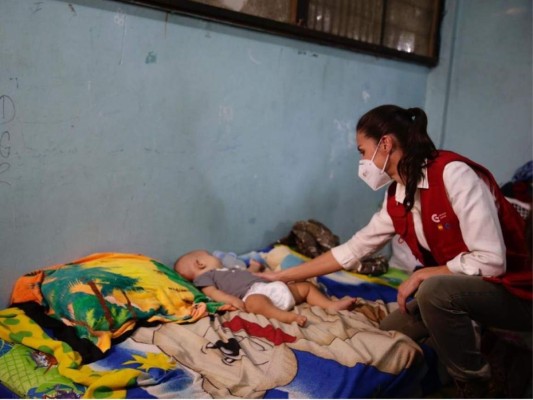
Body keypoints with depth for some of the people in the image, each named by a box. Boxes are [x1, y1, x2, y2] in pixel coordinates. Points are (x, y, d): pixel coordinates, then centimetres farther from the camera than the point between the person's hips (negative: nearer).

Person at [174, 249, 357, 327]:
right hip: (253, 293, -10)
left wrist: (253, 269, 41)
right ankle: (289, 317, -62)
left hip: (273, 287, 10)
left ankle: (331, 305, -2)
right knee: (256, 303, -46)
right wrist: (232, 300, -23)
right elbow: (213, 292, -8)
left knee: (306, 286, 10)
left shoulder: (227, 270, 41)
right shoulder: (203, 276, 12)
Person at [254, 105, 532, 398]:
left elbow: (490, 260, -29)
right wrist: (282, 276, 7)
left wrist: (421, 275, -18)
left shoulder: (453, 173, -25)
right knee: (388, 333, 7)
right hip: (457, 289, 8)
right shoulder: (396, 200, -1)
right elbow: (352, 250, 6)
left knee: (433, 290, -34)